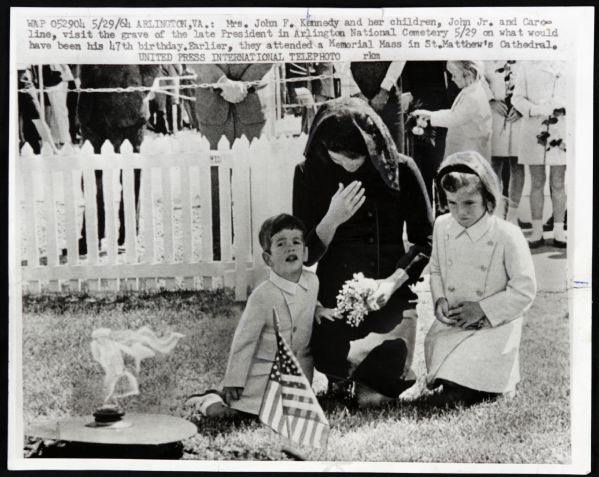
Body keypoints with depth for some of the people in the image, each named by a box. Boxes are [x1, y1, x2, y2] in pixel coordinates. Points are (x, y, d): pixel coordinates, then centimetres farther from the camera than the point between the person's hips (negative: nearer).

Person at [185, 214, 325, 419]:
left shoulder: (312, 281, -5)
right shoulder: (262, 296, -20)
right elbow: (244, 340, -16)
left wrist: (315, 311, 0)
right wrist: (233, 383, -15)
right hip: (265, 369, -5)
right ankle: (212, 399, 11)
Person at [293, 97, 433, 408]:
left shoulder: (401, 170, -4)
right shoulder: (309, 174, -2)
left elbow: (425, 240, 2)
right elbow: (305, 254, -1)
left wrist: (393, 281, -14)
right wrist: (332, 219, -19)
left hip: (390, 292, 0)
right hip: (335, 292, 0)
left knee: (390, 373, -21)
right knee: (332, 362, -24)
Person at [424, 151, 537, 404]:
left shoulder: (507, 235, -17)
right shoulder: (442, 226, -1)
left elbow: (525, 290, -13)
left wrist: (482, 309, -17)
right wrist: (439, 300, -5)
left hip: (495, 327, -5)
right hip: (451, 323, 5)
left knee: (458, 393, -14)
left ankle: (500, 380, 15)